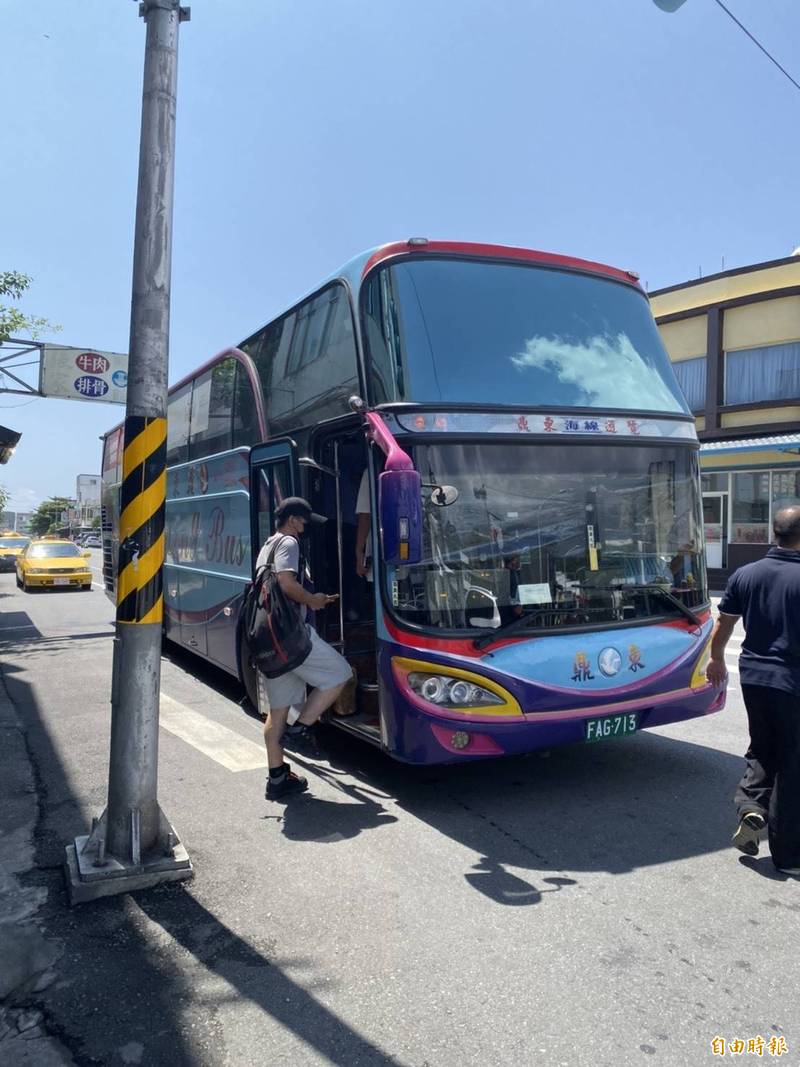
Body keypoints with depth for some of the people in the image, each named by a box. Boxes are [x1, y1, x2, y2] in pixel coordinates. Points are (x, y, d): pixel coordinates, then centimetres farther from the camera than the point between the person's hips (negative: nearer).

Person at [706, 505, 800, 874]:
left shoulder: (745, 574, 2)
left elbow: (723, 623, 10)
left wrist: (716, 659, 25)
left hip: (753, 675, 4)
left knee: (762, 749, 23)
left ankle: (751, 807, 1)